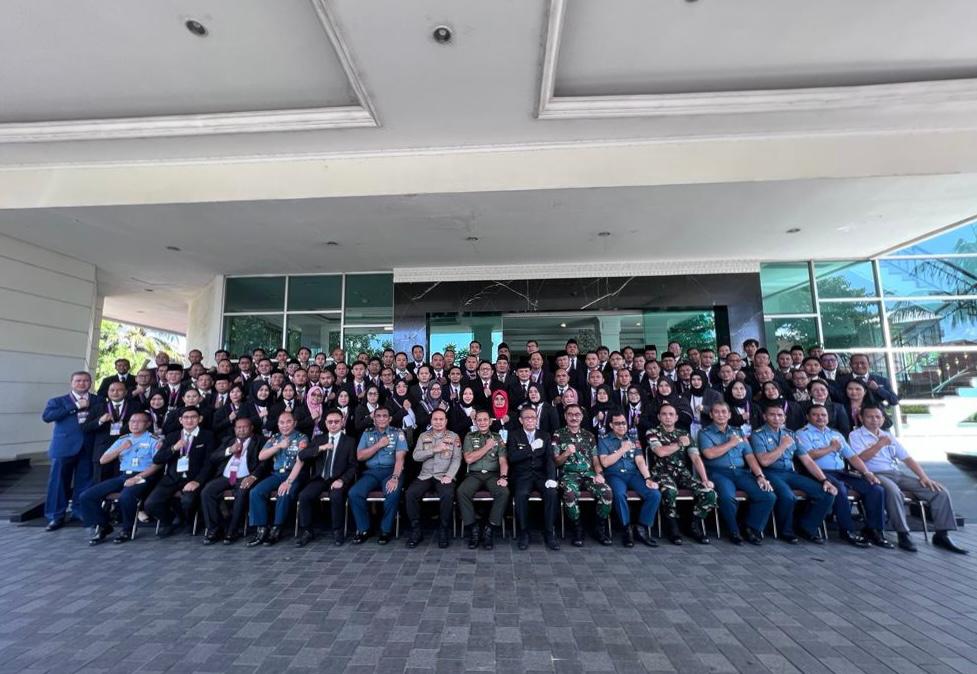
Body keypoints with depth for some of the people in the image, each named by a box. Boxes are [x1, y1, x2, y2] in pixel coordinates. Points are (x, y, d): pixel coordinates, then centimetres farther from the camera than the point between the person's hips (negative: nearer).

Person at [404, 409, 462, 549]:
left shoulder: (454, 437, 6)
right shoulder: (423, 436, 12)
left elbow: (456, 459, -3)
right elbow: (416, 456, 0)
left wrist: (449, 475, -19)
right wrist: (435, 449, -12)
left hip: (444, 476, -2)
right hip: (425, 476, 2)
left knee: (447, 495, -32)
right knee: (410, 494, -24)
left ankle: (444, 531, -11)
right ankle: (416, 531, -8)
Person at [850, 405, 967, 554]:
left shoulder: (888, 436, 21)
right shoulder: (856, 435, 2)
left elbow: (907, 458, 17)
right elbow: (860, 458, -12)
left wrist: (924, 477, 3)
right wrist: (880, 444, -14)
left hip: (898, 474, 7)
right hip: (876, 475, -7)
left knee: (940, 492, -7)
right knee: (893, 491, -38)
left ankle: (941, 535, 2)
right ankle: (903, 535, -24)